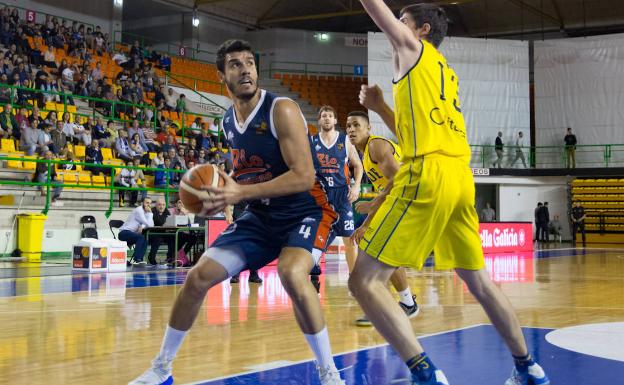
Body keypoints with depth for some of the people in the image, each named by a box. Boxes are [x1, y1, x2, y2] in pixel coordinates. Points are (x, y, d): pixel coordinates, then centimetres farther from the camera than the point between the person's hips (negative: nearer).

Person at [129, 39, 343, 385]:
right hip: (261, 216, 7)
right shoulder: (228, 121, 4)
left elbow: (304, 176, -26)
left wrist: (240, 193, -30)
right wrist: (222, 193, 0)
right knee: (198, 276, -1)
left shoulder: (281, 110, -19)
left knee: (291, 274, -36)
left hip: (305, 211, -7)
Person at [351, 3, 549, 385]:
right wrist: (379, 105, 30)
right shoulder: (446, 72, 29)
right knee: (479, 280, 22)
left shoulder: (413, 48, 9)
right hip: (461, 177, 9)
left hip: (428, 175, -9)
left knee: (365, 280, -9)